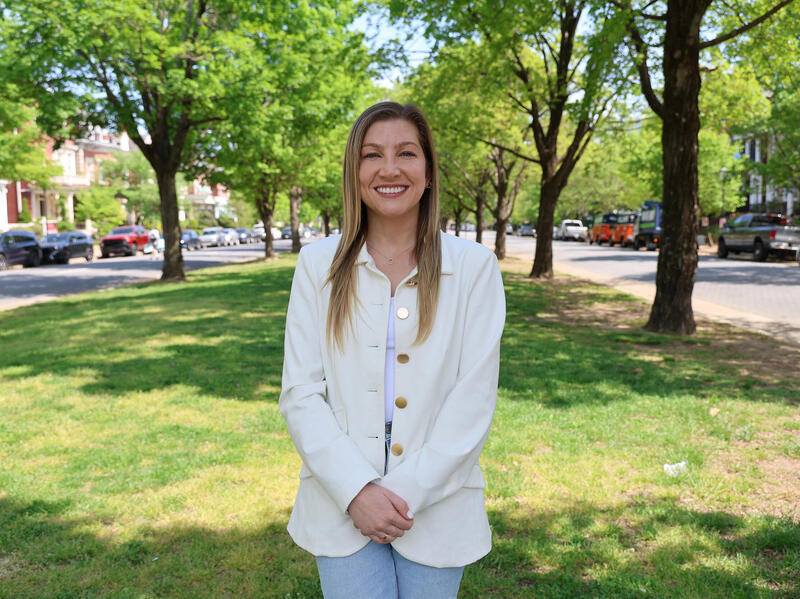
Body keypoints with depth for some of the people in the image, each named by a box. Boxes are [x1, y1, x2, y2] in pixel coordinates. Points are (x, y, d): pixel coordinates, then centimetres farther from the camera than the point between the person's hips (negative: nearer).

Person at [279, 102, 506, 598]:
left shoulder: (474, 267, -3)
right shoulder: (319, 265, 0)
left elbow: (474, 399, -7)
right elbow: (300, 394, -3)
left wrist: (407, 493, -13)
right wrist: (357, 490, -13)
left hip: (437, 508, 0)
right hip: (343, 505, 0)